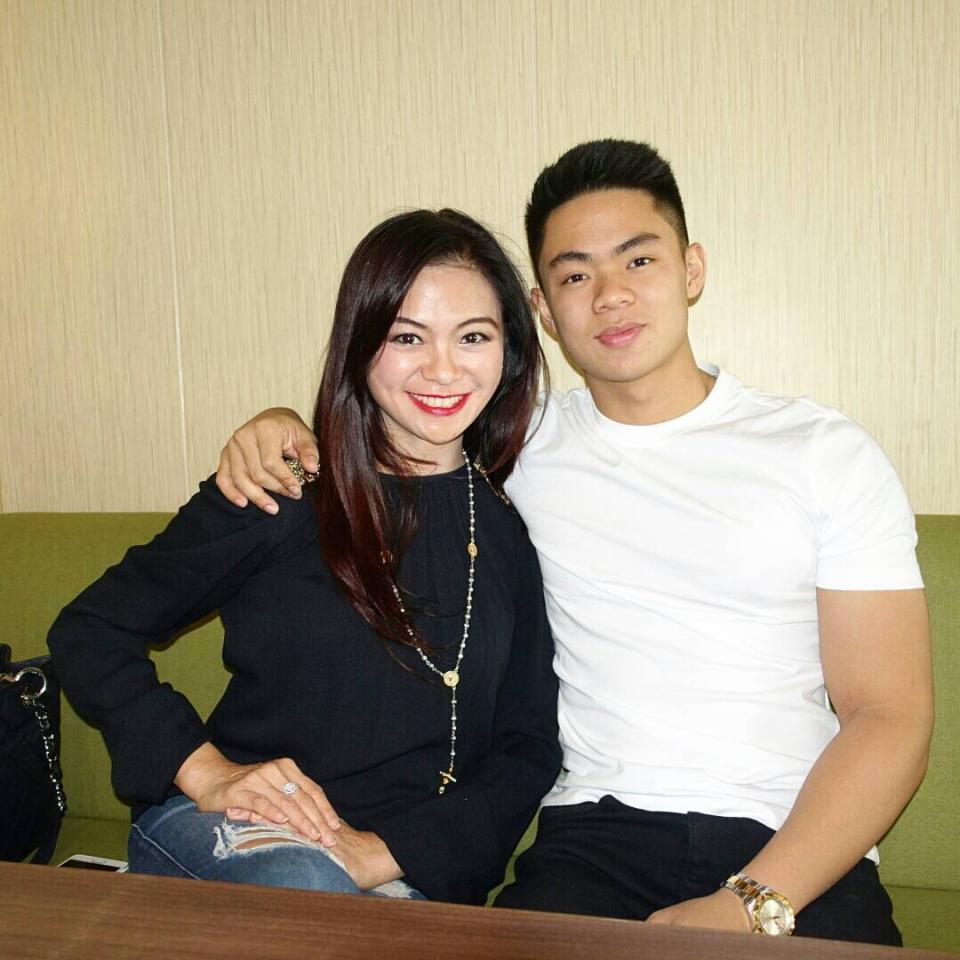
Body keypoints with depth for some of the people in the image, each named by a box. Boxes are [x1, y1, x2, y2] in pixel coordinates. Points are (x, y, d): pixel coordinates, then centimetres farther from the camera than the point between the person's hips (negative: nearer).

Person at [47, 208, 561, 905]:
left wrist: (386, 850, -12)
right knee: (309, 888, -33)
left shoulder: (515, 527, 2)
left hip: (416, 871, 1)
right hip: (234, 831, -1)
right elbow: (90, 632, 1)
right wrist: (205, 772, -11)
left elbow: (530, 744, 1)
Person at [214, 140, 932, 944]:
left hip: (797, 850, 0)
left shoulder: (826, 454, 3)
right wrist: (282, 423, 1)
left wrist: (751, 905, -13)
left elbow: (893, 716, -1)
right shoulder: (524, 441, 8)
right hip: (600, 828, 1)